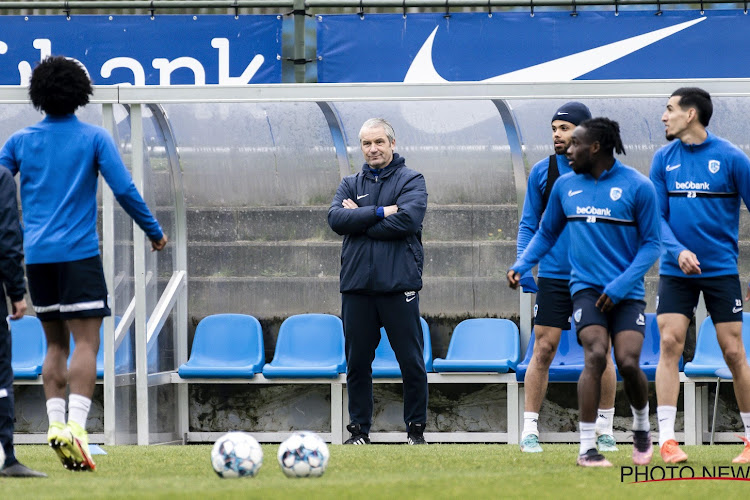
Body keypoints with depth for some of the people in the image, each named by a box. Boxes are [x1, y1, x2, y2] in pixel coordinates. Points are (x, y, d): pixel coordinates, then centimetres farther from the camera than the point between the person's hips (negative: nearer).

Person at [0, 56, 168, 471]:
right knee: (86, 342, -6)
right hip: (78, 252, -4)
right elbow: (124, 190, -6)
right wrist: (154, 232, 6)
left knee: (55, 343, 14)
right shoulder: (94, 138, -1)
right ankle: (75, 427, -21)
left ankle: (55, 422, 2)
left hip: (36, 255, 4)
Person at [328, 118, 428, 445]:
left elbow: (407, 220, -14)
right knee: (357, 362, 5)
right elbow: (336, 219, -4)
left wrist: (359, 219, -7)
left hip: (398, 284, -3)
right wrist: (380, 213, -13)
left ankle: (416, 428, 9)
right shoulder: (351, 185, 14)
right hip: (357, 285, 3)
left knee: (411, 362, -1)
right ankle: (359, 429, 12)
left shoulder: (411, 181, 4)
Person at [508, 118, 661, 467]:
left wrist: (622, 285, -12)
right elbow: (547, 233, 21)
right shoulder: (565, 186, 8)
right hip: (586, 287, 2)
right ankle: (587, 448, -18)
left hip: (626, 291, -2)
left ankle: (642, 427, 17)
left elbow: (651, 243, -1)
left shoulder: (637, 186, -4)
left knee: (628, 363, -14)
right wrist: (521, 265, 5)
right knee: (595, 356, -19)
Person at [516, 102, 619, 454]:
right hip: (553, 275, 0)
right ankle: (530, 429, -1)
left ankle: (605, 429, 13)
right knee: (543, 349, -5)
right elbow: (529, 224, 11)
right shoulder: (542, 172, 5)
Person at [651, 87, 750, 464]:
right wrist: (678, 250, -16)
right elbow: (657, 217, 3)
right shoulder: (664, 159, 4)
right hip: (676, 271, 3)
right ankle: (666, 439, -8)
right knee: (669, 345, -8)